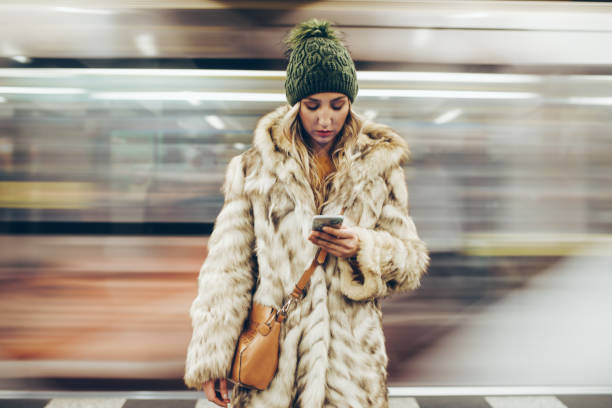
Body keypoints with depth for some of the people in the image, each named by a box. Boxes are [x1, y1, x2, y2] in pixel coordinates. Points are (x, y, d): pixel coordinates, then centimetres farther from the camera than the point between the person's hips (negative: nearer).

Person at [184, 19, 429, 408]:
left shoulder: (378, 166, 3)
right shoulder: (254, 168, 0)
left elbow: (411, 263, 4)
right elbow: (228, 268, -2)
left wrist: (362, 248, -16)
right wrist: (211, 357, -5)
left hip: (349, 357, 1)